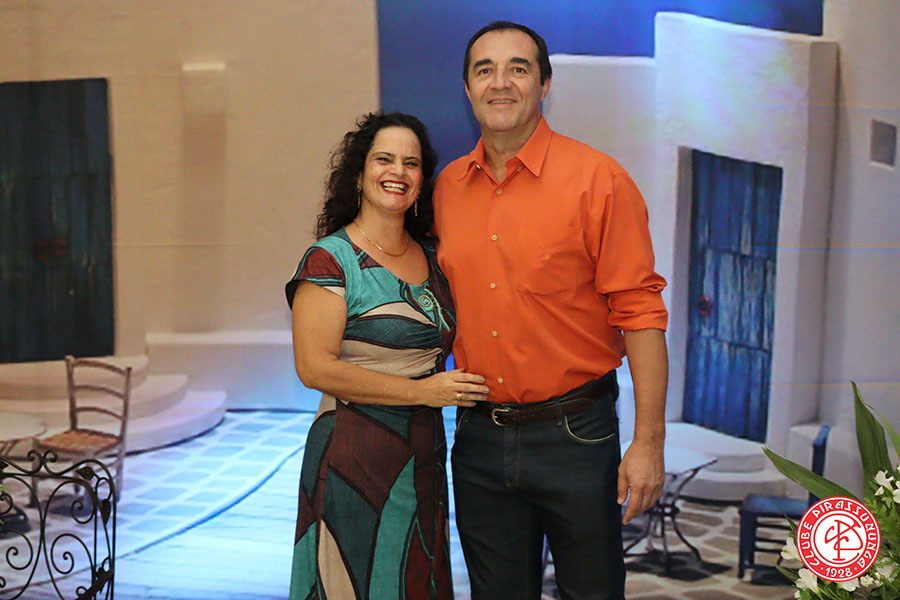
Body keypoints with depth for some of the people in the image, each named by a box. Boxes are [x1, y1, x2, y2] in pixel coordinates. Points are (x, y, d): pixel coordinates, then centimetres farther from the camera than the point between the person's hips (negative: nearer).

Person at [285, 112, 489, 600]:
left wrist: (458, 388, 5)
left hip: (424, 461, 6)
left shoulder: (428, 257, 11)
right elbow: (314, 367, -16)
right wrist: (421, 391, -16)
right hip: (354, 457, -6)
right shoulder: (330, 260, -9)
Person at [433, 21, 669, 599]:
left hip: (574, 435, -4)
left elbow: (640, 312, -12)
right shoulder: (447, 188, 5)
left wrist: (649, 441, -15)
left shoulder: (597, 178, -10)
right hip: (478, 437, 4)